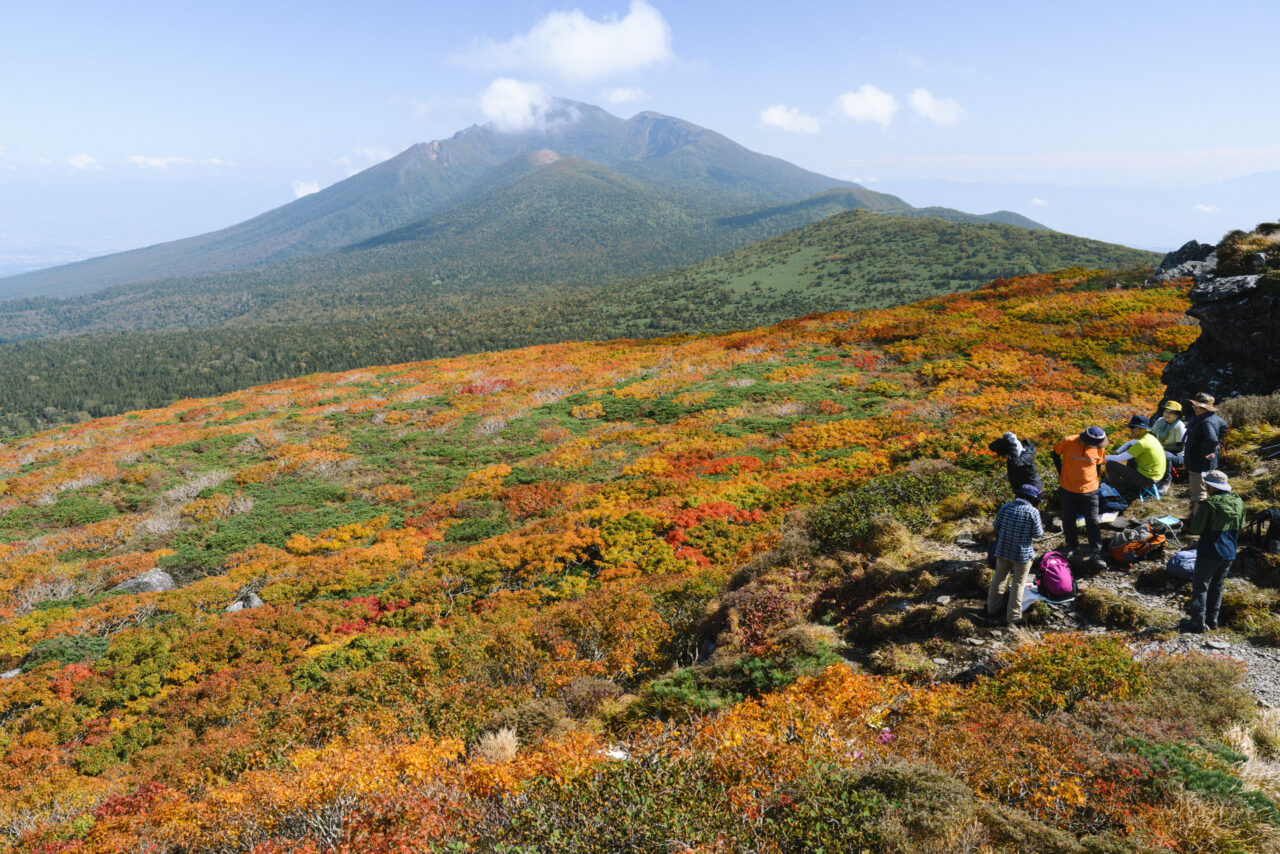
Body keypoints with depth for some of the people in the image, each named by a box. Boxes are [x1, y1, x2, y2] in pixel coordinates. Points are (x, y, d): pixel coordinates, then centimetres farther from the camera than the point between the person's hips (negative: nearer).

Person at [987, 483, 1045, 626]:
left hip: (1003, 550, 3)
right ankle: (1012, 618, 16)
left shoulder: (1005, 507, -7)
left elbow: (997, 527, 0)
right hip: (1022, 554, -3)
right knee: (1018, 584, 10)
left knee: (999, 579, 20)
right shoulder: (1033, 512, -16)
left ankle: (992, 610, 33)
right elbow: (1037, 534, -11)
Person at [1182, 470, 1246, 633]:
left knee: (1200, 586, 2)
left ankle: (1198, 623, 3)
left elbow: (1195, 529, -18)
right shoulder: (1238, 503, 3)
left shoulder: (1209, 504, -19)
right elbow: (1240, 526, 16)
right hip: (1229, 553, 7)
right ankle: (1212, 619, 27)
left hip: (1209, 553, -7)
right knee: (1217, 586, 19)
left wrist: (1194, 514, -2)